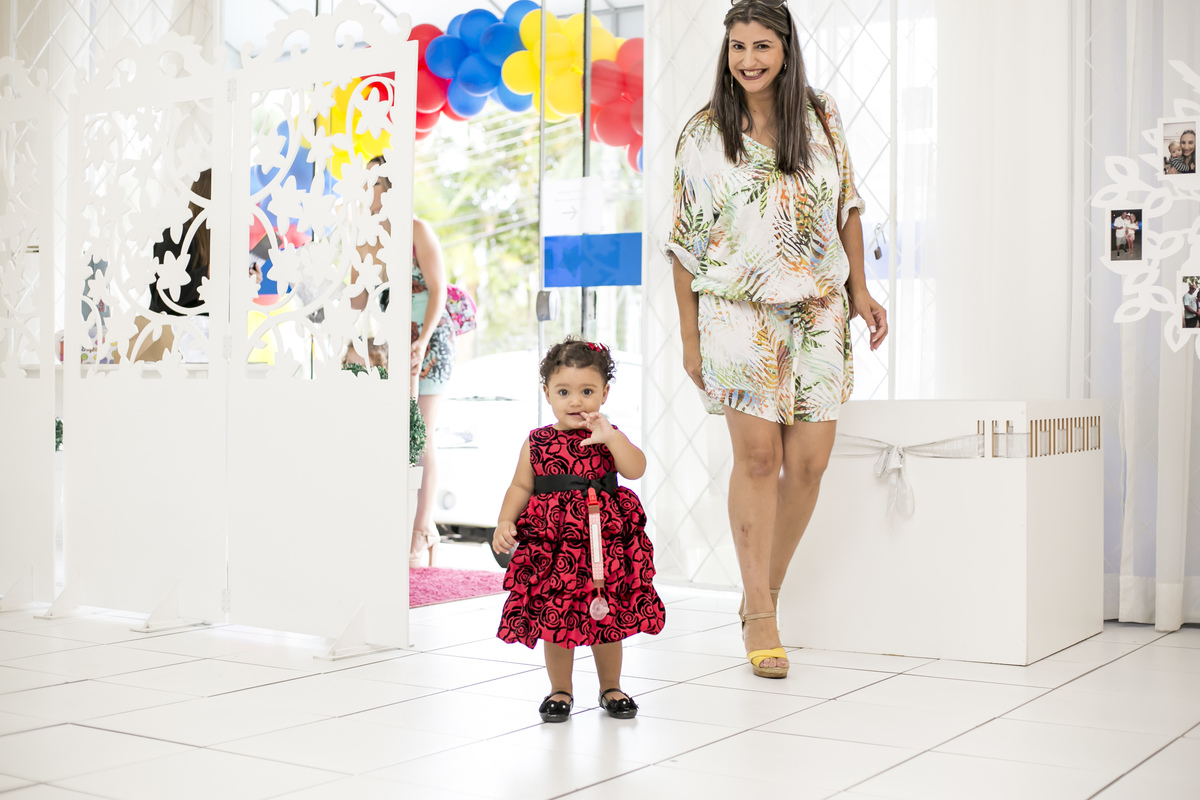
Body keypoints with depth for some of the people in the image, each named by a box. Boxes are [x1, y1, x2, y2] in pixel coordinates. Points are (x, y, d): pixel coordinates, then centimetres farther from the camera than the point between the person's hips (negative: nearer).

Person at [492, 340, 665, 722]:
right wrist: (505, 522, -7)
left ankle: (611, 687, 28)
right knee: (554, 619, 5)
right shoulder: (537, 442, 2)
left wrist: (612, 437, -24)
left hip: (605, 543, 0)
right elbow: (520, 487, 6)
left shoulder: (608, 436, 1)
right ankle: (560, 689, 24)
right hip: (551, 545, 0)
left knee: (607, 618, 9)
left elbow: (635, 470, -13)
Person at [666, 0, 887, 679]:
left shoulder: (823, 119, 6)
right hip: (739, 312, -3)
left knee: (809, 460, -1)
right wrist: (690, 337, 1)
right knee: (758, 453, -9)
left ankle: (765, 596, 17)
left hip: (819, 312, 3)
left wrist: (861, 291, 9)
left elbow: (847, 207, 15)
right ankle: (760, 617, 1)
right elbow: (686, 243, 2)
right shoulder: (703, 138, -1)